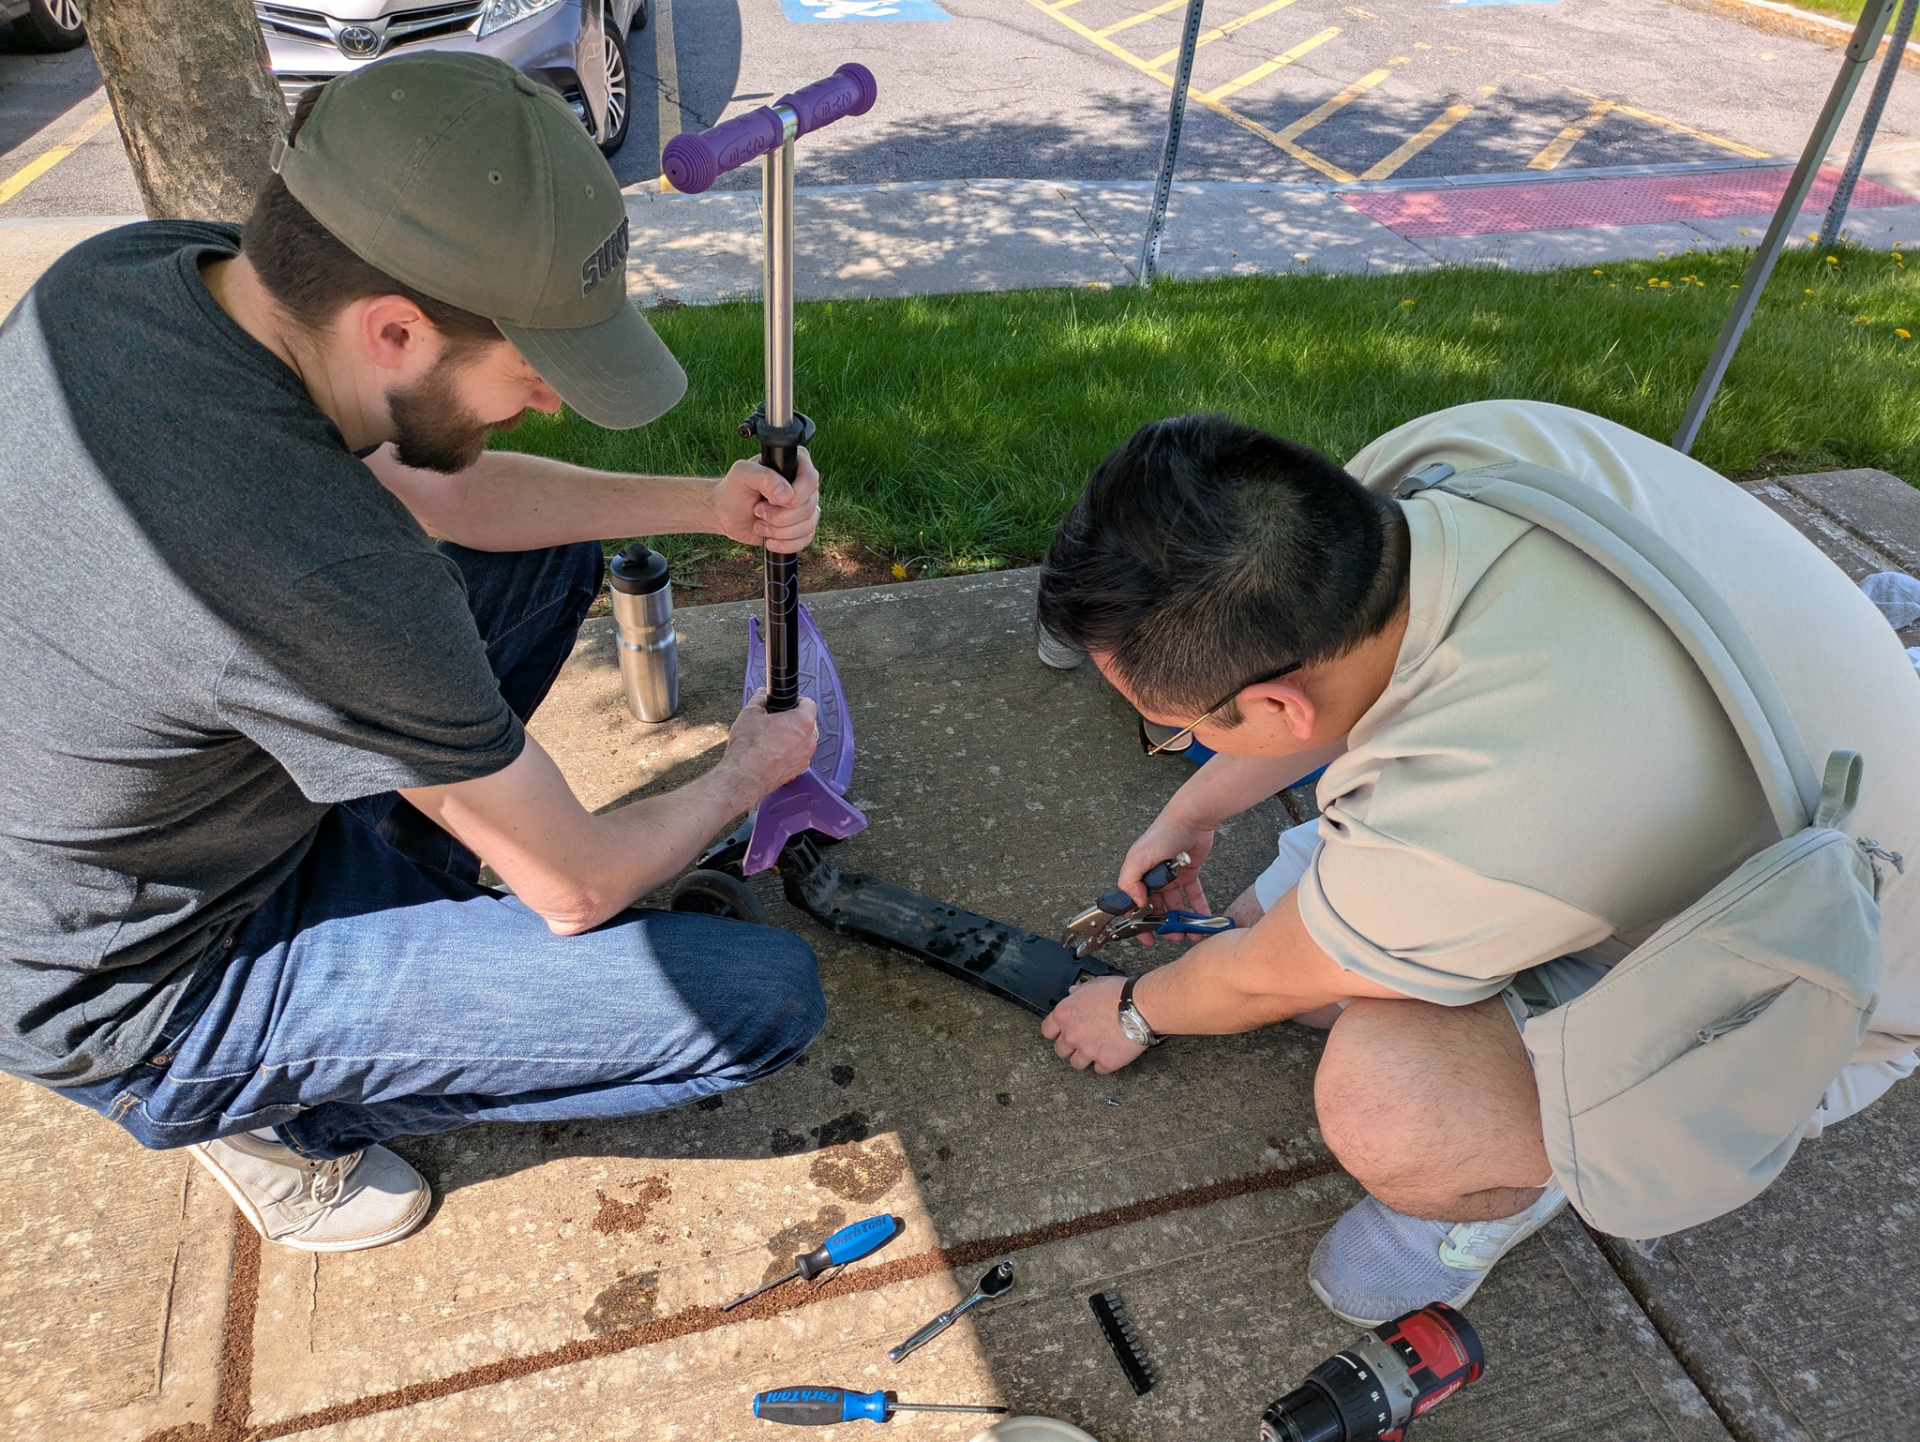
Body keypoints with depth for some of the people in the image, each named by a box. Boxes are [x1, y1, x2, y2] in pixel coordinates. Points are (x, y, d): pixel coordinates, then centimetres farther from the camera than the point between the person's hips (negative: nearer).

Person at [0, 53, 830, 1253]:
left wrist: (705, 503, -3)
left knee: (554, 554, 9)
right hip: (146, 1005, -7)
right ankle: (277, 1110, 4)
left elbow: (447, 491, 3)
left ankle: (383, 902, 15)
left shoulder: (130, 269, -13)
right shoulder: (324, 573, -39)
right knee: (770, 998, -15)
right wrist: (749, 772, -4)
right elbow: (578, 890, -23)